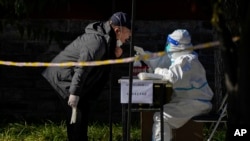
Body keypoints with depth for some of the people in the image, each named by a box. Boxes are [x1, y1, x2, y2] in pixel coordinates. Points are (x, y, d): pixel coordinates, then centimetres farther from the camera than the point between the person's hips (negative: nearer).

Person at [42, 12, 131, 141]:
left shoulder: (104, 38, 6)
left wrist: (114, 55, -5)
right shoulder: (98, 41, -25)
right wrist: (74, 92, -28)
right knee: (76, 114, -11)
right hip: (64, 78, -11)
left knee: (83, 108, 16)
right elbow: (82, 67, -28)